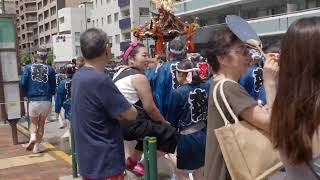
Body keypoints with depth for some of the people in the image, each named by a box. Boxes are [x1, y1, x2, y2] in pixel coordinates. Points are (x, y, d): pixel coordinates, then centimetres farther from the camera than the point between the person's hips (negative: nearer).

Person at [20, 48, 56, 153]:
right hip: (46, 101, 0)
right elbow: (53, 87, 2)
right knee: (41, 123, 15)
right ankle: (37, 147, 19)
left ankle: (32, 137, -11)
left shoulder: (28, 68, -1)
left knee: (33, 123, 17)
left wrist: (27, 94, 14)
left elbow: (22, 84, -5)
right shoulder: (50, 70, -1)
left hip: (33, 100, 0)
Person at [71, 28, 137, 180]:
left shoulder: (78, 76, 5)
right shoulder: (100, 80, -23)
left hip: (89, 160, 9)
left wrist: (115, 112, 1)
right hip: (105, 164, -9)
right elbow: (131, 114, -16)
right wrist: (120, 111, 1)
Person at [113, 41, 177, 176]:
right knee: (170, 132, -4)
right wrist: (164, 122, 7)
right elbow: (150, 108, -11)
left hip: (116, 120, 10)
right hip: (128, 123, -10)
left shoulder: (120, 71, 17)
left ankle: (132, 162, 34)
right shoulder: (139, 77, -10)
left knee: (152, 125, 30)